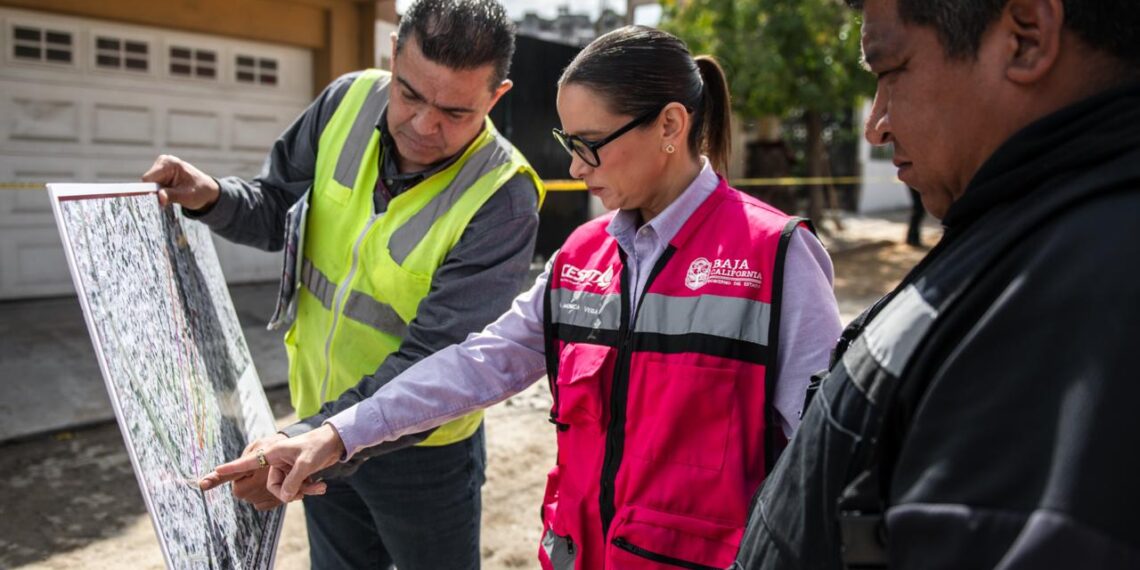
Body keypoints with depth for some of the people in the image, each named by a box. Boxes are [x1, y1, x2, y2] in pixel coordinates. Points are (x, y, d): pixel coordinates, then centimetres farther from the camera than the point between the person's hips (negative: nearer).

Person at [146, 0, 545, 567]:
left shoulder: (502, 201, -27)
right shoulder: (349, 101, -11)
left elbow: (433, 365, -29)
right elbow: (278, 210, 3)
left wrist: (307, 444, -34)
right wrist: (213, 198, -18)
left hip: (421, 446, -4)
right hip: (318, 417, 5)